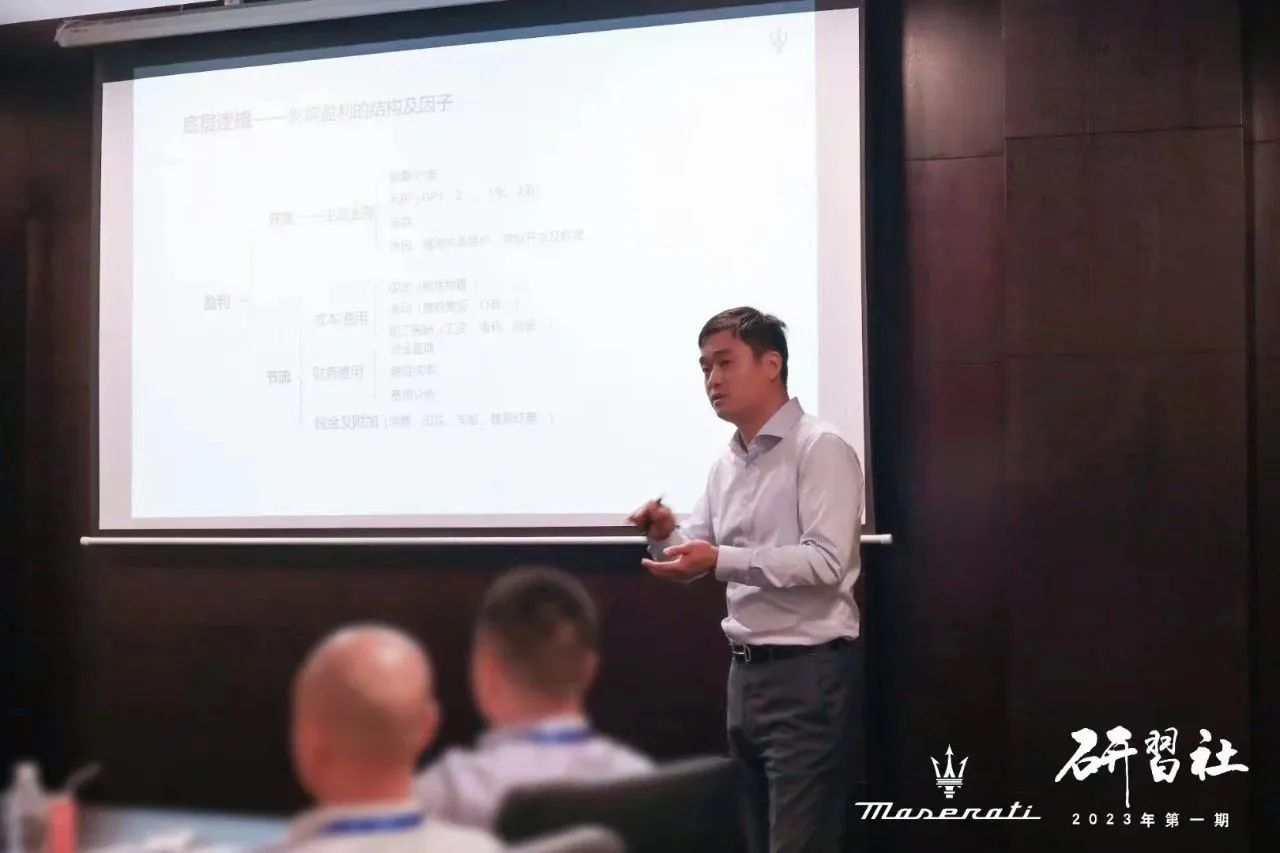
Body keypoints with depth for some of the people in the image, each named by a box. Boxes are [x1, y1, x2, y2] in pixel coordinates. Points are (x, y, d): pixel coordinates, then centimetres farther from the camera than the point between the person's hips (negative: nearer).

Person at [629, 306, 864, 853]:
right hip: (746, 670, 8)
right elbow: (693, 563, 17)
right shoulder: (726, 466, 16)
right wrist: (665, 535, -5)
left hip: (808, 671, -8)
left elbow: (826, 561, -20)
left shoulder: (820, 449, -9)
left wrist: (721, 560, -27)